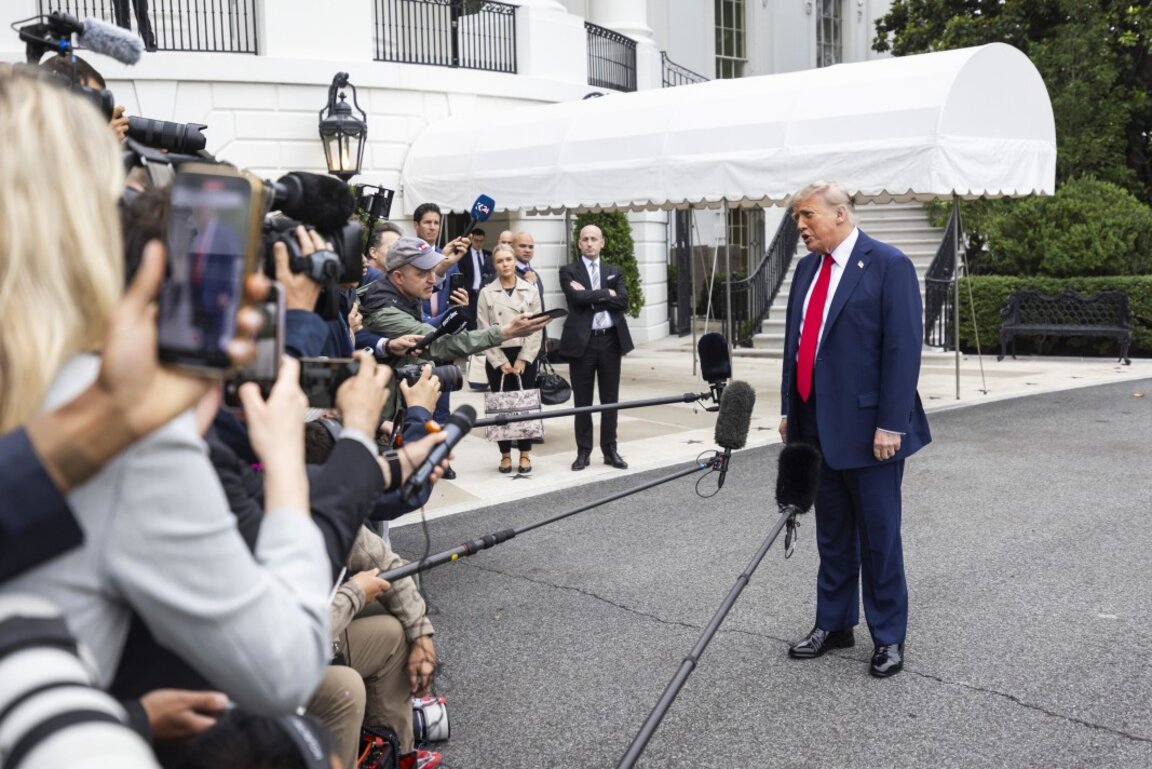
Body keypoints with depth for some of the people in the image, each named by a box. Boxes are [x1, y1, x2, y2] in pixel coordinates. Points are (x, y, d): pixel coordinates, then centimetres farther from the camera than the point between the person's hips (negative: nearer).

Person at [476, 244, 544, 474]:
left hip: (525, 356, 0)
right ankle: (505, 454, 11)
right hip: (497, 357, 0)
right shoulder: (487, 293, 2)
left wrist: (523, 360, -7)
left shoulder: (530, 290, 3)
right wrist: (501, 361, -7)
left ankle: (525, 454, 9)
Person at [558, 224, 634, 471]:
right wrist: (606, 294, -8)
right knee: (582, 401, 4)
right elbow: (577, 297, -16)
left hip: (611, 340, 3)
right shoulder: (568, 272, 2)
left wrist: (591, 295, -10)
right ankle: (583, 451, 13)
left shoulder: (614, 272, 12)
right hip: (582, 341, -3)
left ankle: (610, 450, 17)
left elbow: (623, 302, -4)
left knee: (610, 399, 8)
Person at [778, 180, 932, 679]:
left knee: (879, 534, 5)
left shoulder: (888, 264, -11)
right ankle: (833, 624, 29)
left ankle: (889, 637, 19)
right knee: (831, 533, 16)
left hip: (866, 426, -6)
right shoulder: (808, 267, 11)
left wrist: (890, 423, -18)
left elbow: (903, 349, -15)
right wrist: (790, 411, 13)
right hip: (817, 426, 7)